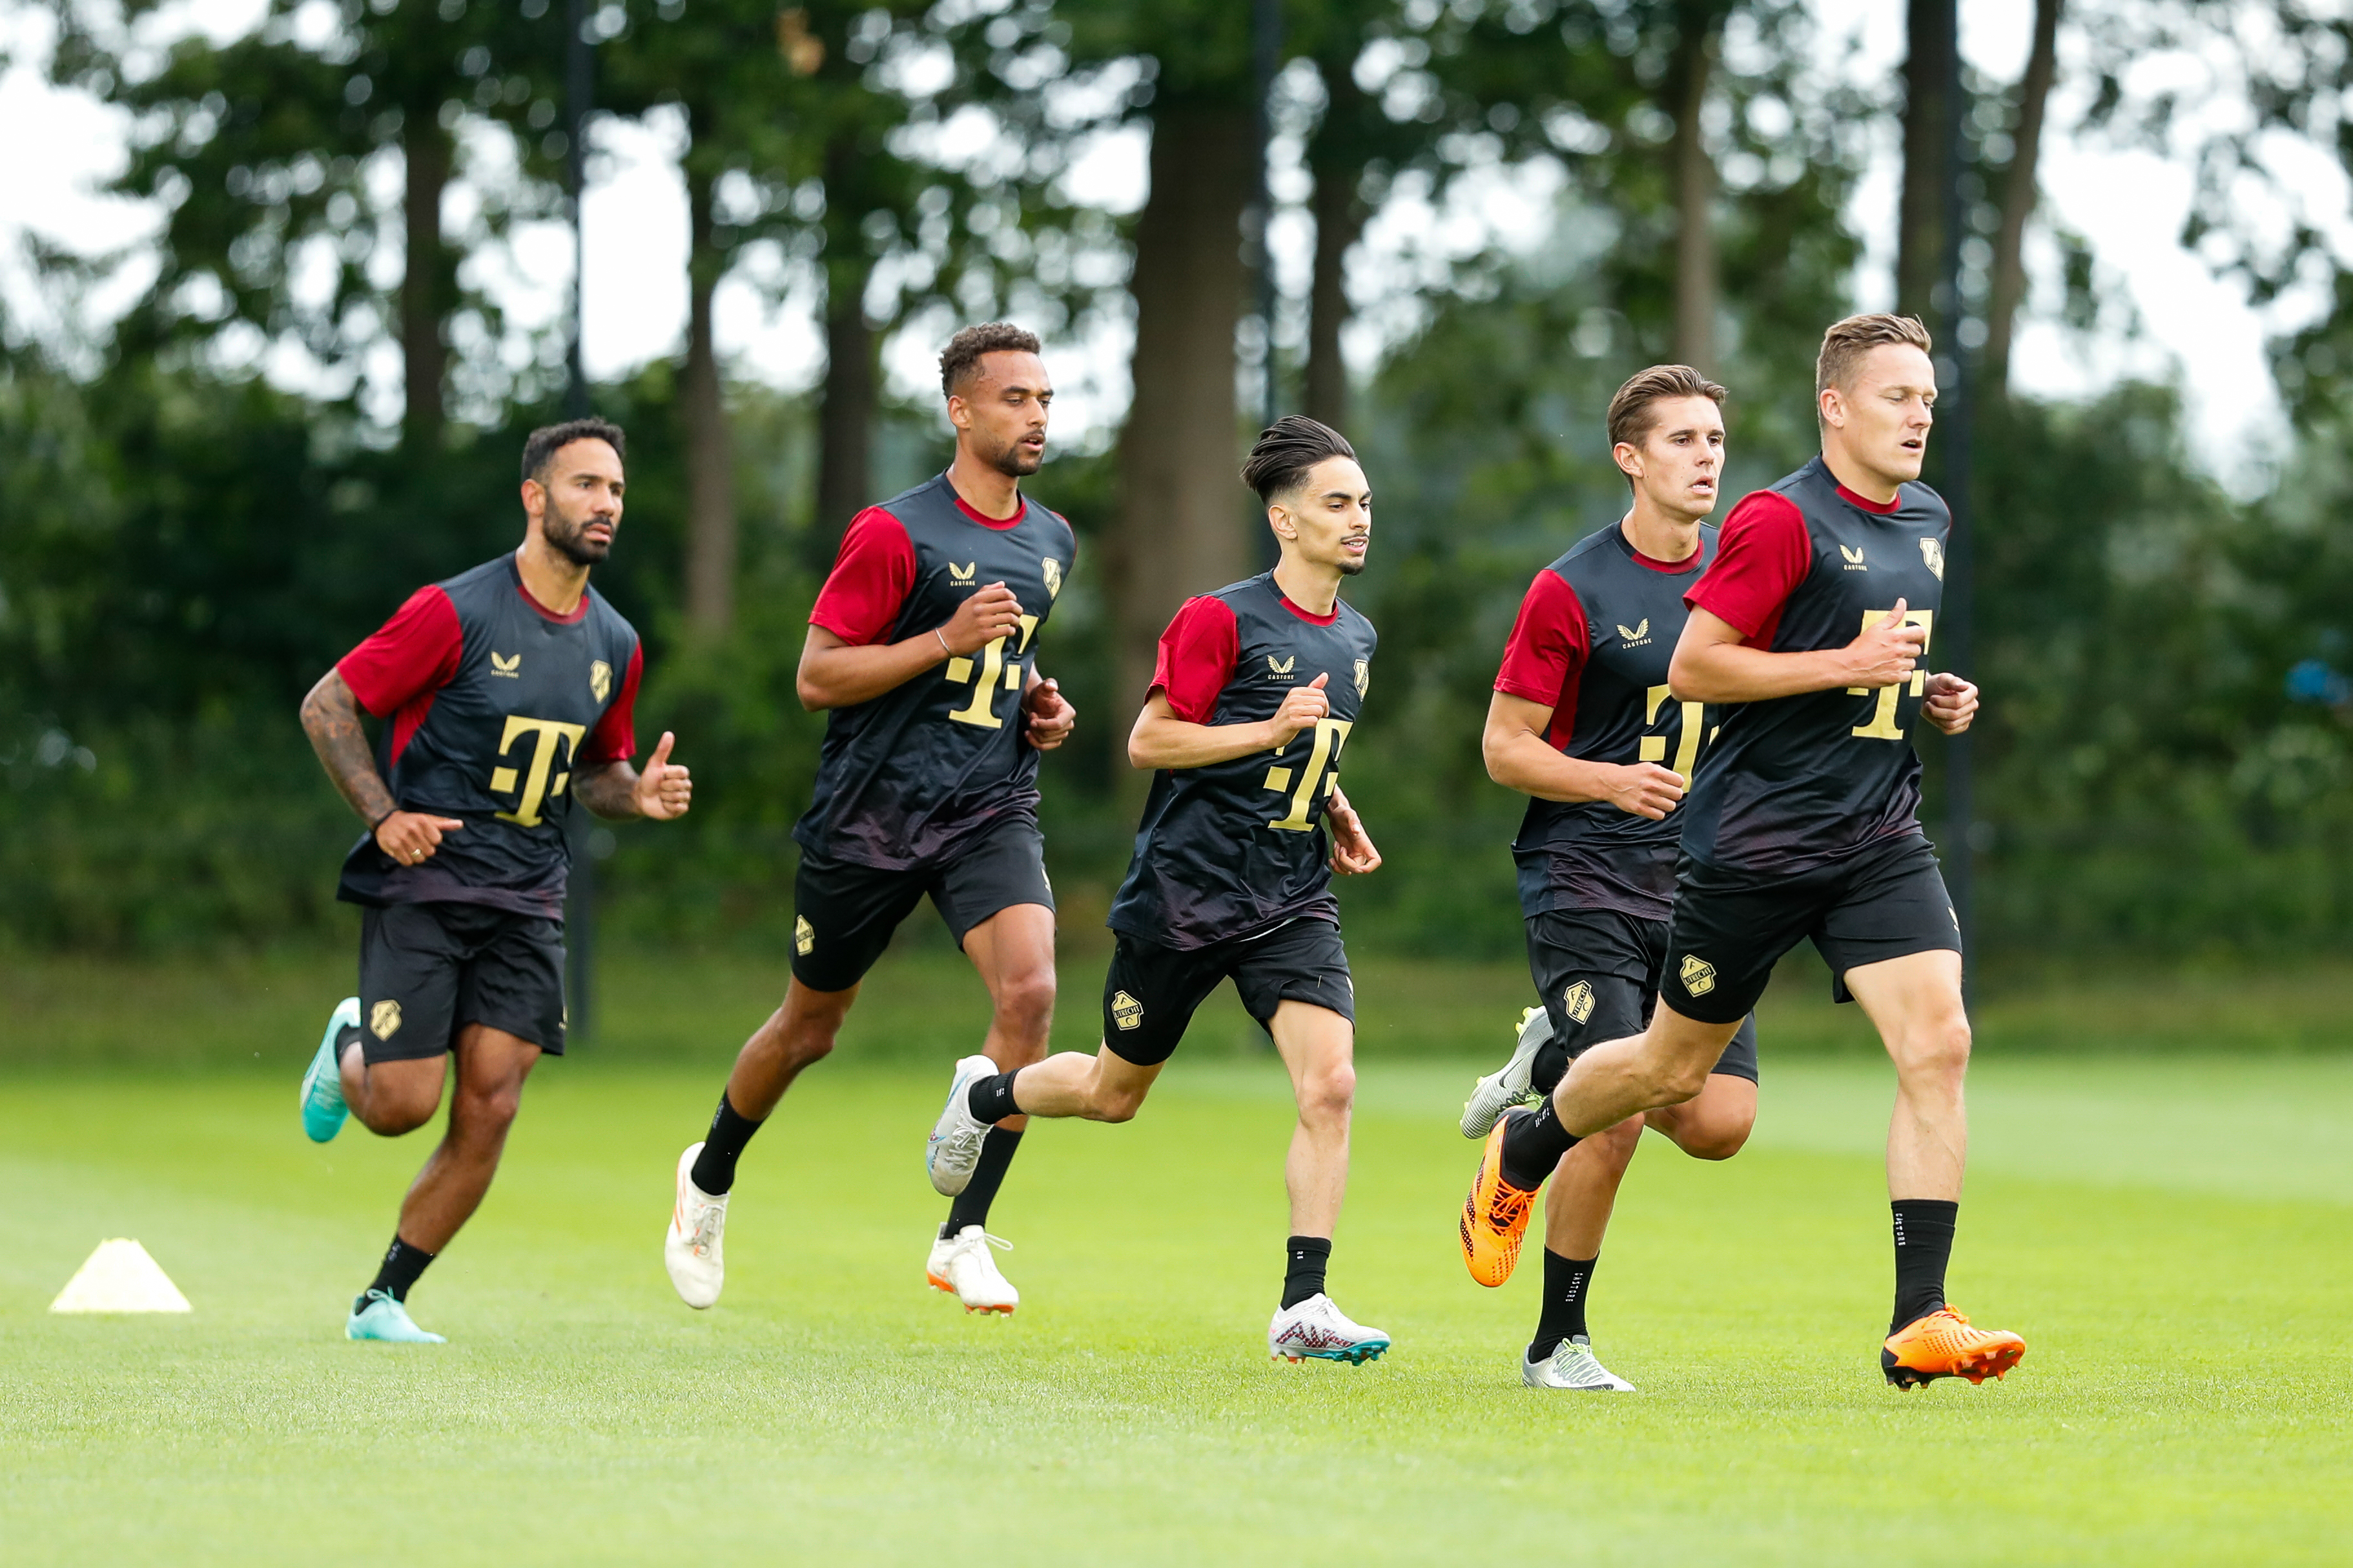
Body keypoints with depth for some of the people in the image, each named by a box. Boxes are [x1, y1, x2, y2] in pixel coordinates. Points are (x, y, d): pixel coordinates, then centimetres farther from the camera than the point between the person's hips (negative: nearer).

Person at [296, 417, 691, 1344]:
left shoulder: (614, 645, 9)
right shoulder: (456, 612, -10)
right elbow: (326, 707, -5)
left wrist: (639, 796, 1)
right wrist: (383, 814, -16)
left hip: (526, 904, 5)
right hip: (421, 885, -5)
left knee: (488, 1111, -7)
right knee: (403, 1105, -8)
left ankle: (384, 1301, 7)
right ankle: (349, 1049, 29)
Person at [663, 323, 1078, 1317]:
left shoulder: (1051, 544, 11)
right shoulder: (895, 534, -11)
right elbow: (816, 677, -12)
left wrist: (1040, 703, 8)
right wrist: (946, 641, -21)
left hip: (990, 810, 4)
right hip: (872, 814, -4)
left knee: (1029, 991, -22)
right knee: (810, 1028, 11)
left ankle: (962, 1238, -15)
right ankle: (709, 1179, 40)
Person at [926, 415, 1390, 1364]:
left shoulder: (1356, 639, 11)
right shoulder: (1220, 619, -12)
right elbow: (1148, 741, -12)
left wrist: (1335, 810, 11)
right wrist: (1272, 731, -21)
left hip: (1294, 902, 5)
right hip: (1186, 888, -5)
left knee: (1330, 1084, -16)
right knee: (1114, 1092, 12)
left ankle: (1303, 1307, -13)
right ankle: (984, 1096, 44)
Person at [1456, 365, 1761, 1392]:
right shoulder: (1572, 591, -7)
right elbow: (1504, 747, -4)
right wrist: (1613, 781, -19)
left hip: (1696, 884, 5)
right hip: (1584, 880, -5)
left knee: (1721, 1122, -6)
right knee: (1616, 1123, -14)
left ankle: (1557, 1062, 23)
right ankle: (1557, 1345, 5)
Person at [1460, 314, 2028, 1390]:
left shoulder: (1927, 521, 12)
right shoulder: (1779, 521, -13)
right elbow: (1691, 667, -15)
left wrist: (1928, 696, 9)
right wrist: (1848, 665, -20)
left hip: (1878, 840, 6)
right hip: (1755, 843, -6)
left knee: (1938, 1043, -14)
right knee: (1674, 1068, 9)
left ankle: (1919, 1322, -14)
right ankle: (1520, 1155, 40)